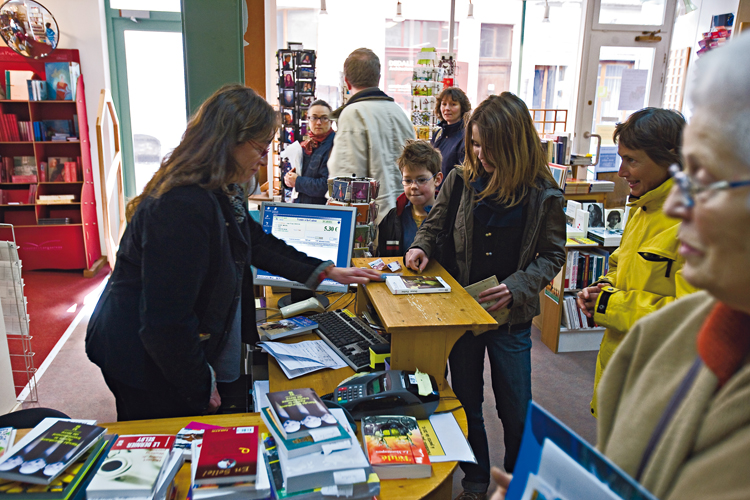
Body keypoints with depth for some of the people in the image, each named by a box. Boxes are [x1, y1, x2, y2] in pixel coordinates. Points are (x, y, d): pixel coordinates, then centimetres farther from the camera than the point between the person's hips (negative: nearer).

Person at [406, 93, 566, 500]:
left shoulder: (543, 194, -10)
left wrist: (517, 287, -16)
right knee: (467, 404, 16)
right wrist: (422, 245, -10)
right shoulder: (461, 180, -5)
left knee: (515, 411, 12)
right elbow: (434, 223, 10)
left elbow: (552, 256, -2)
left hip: (511, 316, -2)